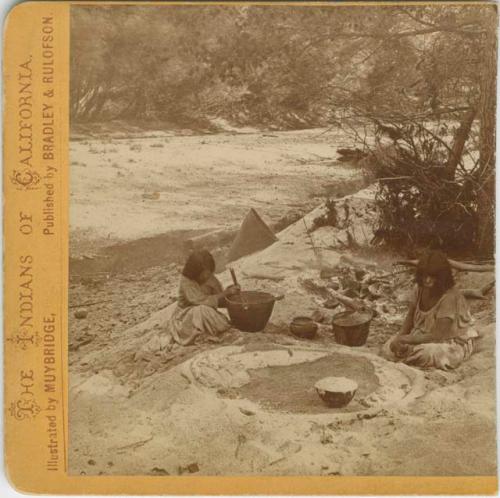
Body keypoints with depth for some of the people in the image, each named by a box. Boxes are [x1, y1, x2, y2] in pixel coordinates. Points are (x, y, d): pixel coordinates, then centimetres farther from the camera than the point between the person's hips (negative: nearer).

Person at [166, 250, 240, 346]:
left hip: (205, 313, 6)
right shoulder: (186, 282, -24)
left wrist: (228, 291, -25)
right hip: (185, 316, -5)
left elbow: (220, 301, -4)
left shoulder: (210, 279, -7)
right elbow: (201, 300, -35)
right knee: (202, 310, -33)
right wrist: (226, 293, -35)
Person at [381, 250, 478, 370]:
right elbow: (410, 318, 3)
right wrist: (400, 337, -16)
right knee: (389, 349, -13)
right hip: (425, 335, 6)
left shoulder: (449, 297, -28)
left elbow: (438, 336, -27)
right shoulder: (421, 289, -7)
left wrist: (407, 339, -26)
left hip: (454, 343, -6)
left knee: (425, 353, -37)